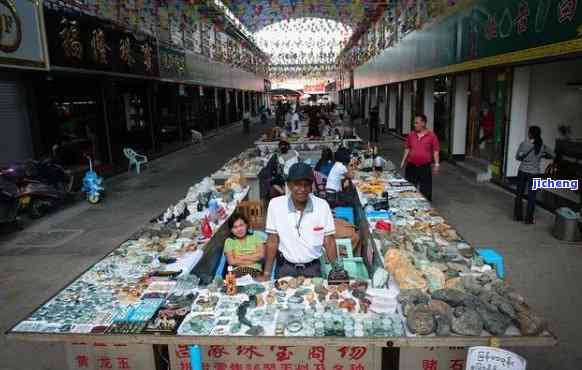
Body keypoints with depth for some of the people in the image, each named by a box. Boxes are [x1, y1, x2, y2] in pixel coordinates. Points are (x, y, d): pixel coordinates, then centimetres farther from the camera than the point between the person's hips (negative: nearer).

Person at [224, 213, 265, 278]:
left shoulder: (255, 237, 15)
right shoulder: (229, 241, 12)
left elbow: (261, 255, 1)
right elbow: (231, 262, -1)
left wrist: (242, 257, -2)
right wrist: (253, 258, -2)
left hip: (255, 270, 0)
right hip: (237, 270, 0)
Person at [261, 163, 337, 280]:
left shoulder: (322, 206, -9)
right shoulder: (275, 204, -11)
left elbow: (329, 242, -4)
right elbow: (272, 241, -6)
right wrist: (266, 275, -6)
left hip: (313, 268, 1)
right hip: (285, 268, -1)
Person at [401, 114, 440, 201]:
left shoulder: (432, 135, -6)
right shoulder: (411, 135, 5)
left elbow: (436, 150, -4)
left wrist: (436, 164, -9)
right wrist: (403, 161, 9)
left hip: (425, 167, -3)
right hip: (411, 166, 3)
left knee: (425, 190, 3)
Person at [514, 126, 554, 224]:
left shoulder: (523, 144, -10)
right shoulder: (542, 146, -5)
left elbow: (517, 157, -1)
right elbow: (552, 155, 10)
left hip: (522, 172, 0)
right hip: (534, 174, 0)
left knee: (519, 194, 14)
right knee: (531, 197, 8)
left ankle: (517, 216, 21)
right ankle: (529, 219, 14)